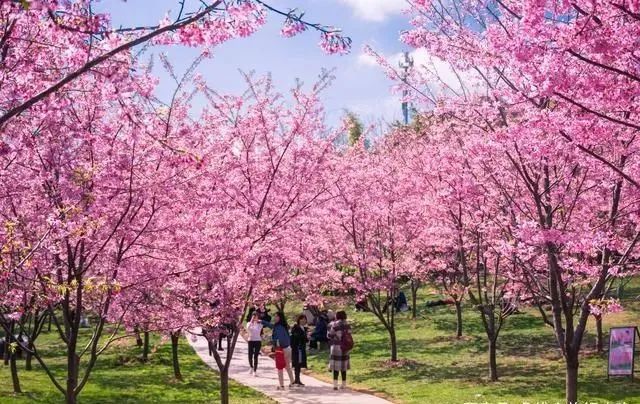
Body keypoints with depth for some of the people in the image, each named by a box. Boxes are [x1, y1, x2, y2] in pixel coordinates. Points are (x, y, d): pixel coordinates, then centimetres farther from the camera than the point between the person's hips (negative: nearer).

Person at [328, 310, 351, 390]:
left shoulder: (335, 325, -13)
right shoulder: (347, 325, 4)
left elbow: (329, 335, -6)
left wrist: (330, 326, 6)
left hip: (336, 346, -5)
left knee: (336, 367, -3)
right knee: (343, 367, 13)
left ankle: (335, 384, -9)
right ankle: (344, 384, 17)